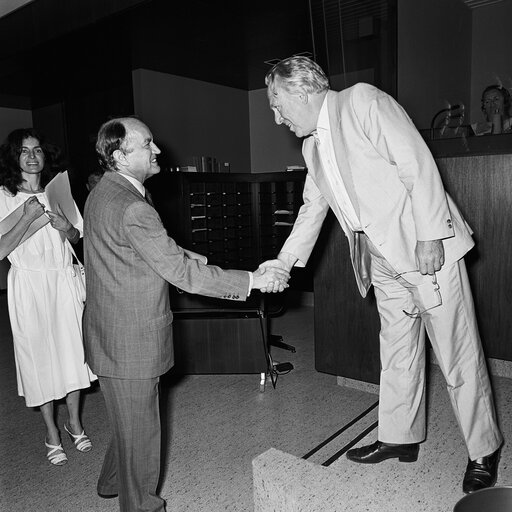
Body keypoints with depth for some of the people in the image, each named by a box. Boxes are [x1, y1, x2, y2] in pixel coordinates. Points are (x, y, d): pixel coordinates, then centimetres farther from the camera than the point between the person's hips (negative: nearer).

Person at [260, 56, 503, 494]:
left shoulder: (363, 101, -10)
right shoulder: (312, 146, 13)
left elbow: (417, 164, -15)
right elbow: (312, 209, 20)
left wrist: (430, 236, -19)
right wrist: (284, 262, 14)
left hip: (428, 251, -7)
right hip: (384, 262, 7)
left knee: (459, 356, 4)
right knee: (397, 354, 16)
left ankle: (484, 451, 23)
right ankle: (400, 438, 32)